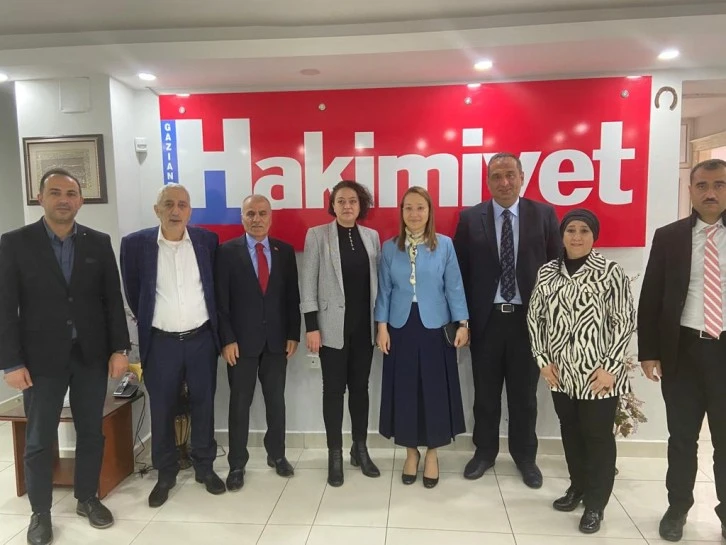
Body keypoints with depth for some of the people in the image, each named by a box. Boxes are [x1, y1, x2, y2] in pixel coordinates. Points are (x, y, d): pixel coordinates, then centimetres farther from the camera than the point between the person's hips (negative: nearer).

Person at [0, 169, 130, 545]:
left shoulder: (99, 243, 3)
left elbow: (113, 299, 3)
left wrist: (119, 348, -2)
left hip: (92, 354, 2)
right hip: (42, 357, -2)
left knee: (91, 432, 13)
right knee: (39, 440, 9)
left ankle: (87, 498, 31)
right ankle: (40, 512, 27)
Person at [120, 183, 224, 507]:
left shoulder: (207, 240, -1)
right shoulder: (135, 243, -5)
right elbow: (132, 291, 5)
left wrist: (211, 324, 10)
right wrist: (148, 321, 10)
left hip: (201, 339, 1)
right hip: (160, 342, -1)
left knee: (203, 405, 12)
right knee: (162, 410, 11)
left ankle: (205, 467, 29)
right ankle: (165, 473, 29)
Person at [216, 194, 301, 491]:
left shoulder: (285, 251, 4)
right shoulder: (227, 251, -3)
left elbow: (292, 296, 5)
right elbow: (221, 300, -6)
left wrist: (293, 334, 1)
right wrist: (227, 339, -10)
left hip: (276, 339, 2)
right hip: (241, 340, -2)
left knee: (276, 400, 13)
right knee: (240, 403, 7)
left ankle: (276, 454, 30)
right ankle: (237, 463, 21)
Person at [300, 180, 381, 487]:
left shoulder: (372, 236, 8)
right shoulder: (317, 235, -2)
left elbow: (377, 280, 9)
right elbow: (308, 282, -5)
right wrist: (311, 326, -10)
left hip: (364, 325, 3)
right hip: (333, 325, -3)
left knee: (360, 387, 12)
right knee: (334, 389, 5)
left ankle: (360, 449, 27)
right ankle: (335, 455, 18)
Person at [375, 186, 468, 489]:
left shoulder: (445, 245, -2)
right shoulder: (389, 248, 2)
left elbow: (454, 287, -1)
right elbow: (384, 289, 3)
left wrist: (462, 323, -7)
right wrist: (382, 326, -2)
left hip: (435, 328, -1)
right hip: (401, 328, 1)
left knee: (435, 390, 7)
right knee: (404, 390, 8)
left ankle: (432, 453, 25)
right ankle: (411, 452, 27)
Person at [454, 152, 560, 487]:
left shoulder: (544, 215, 0)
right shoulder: (470, 218, 0)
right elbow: (460, 271, 2)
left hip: (529, 318, 0)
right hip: (486, 319, 0)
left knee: (524, 394, 13)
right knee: (485, 393, 13)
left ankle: (525, 456, 32)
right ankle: (484, 451, 32)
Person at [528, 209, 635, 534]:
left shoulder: (610, 272, -8)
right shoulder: (547, 273, 4)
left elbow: (625, 322, -7)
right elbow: (535, 317, 8)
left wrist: (610, 367, -11)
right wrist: (542, 359, 1)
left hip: (598, 375, -4)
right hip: (561, 373, 4)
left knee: (598, 437, 8)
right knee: (570, 433, 17)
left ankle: (595, 504, 25)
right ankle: (577, 488, 38)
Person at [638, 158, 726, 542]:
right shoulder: (668, 237, 2)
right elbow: (650, 297, 2)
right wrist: (648, 351, -2)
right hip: (683, 350, 1)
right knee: (682, 437, 13)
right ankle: (677, 507, 31)